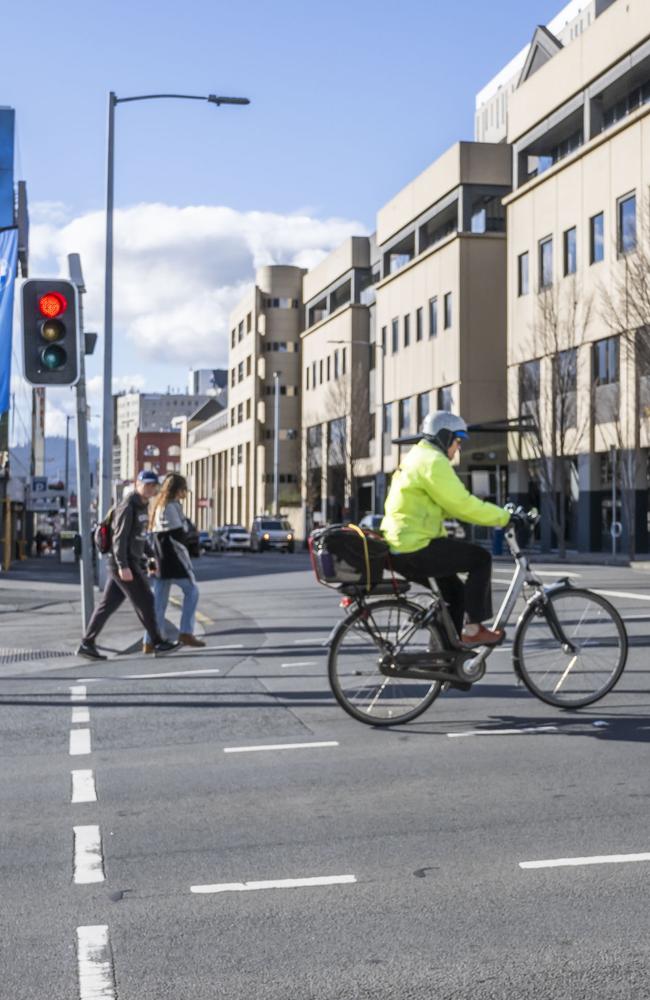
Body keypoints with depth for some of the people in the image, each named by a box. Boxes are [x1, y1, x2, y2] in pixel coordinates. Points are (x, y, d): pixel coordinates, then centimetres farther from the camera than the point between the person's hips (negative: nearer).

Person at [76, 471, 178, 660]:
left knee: (108, 604, 8)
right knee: (145, 601, -2)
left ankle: (87, 644, 10)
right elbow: (119, 538, -20)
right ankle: (158, 642, 9)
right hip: (123, 563, -9)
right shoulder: (127, 507, -15)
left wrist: (149, 559, 23)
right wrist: (123, 566, -26)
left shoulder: (142, 506, 15)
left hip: (132, 562, 9)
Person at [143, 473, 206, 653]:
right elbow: (180, 534, -14)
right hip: (174, 556, -8)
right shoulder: (173, 506, -12)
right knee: (191, 591, 6)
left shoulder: (159, 506, 16)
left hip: (160, 558, 8)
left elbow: (157, 533, 14)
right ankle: (186, 633, 0)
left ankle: (150, 642, 4)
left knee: (158, 600, 7)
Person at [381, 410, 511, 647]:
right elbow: (462, 505, -16)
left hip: (399, 548, 10)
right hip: (415, 549, -10)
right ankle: (472, 629, 0)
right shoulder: (433, 461, -12)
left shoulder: (417, 458, 22)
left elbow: (450, 505, 25)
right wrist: (503, 517, -7)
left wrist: (496, 515, 20)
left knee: (456, 591, 20)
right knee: (481, 559, -3)